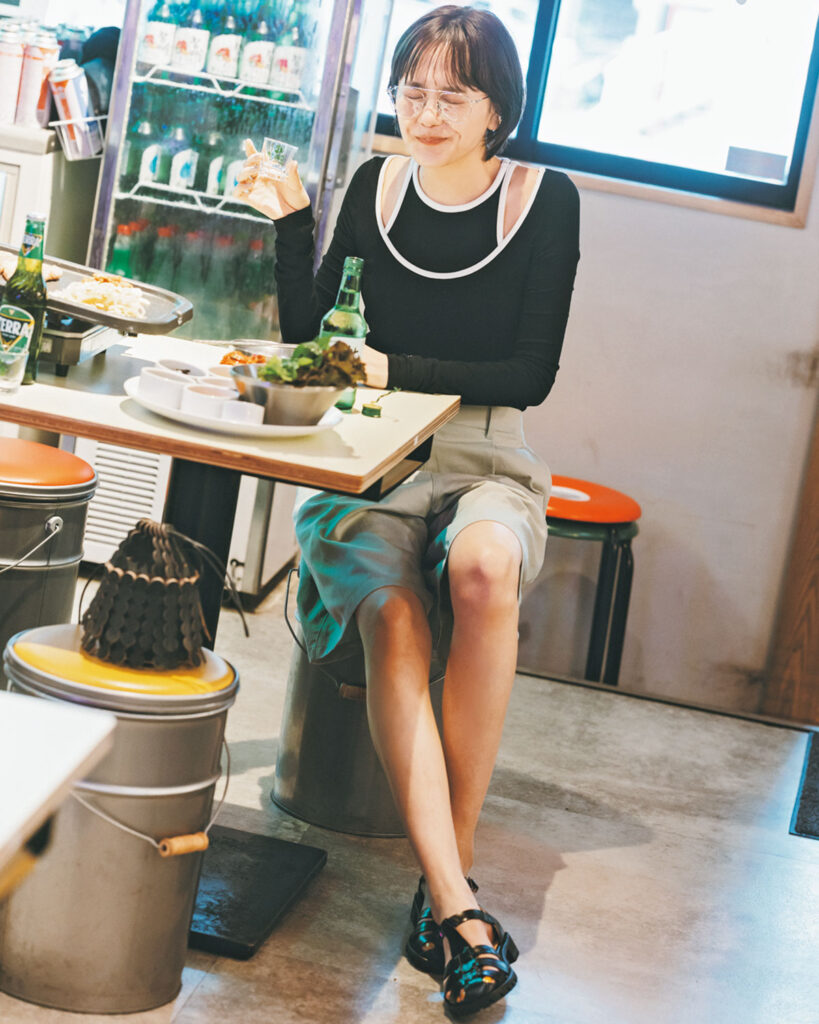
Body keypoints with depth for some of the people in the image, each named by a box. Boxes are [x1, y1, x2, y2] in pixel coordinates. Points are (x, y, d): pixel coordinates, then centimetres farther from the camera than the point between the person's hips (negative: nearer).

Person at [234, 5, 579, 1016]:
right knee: (391, 617, -30)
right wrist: (290, 221, -5)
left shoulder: (545, 201, 0)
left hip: (484, 451, -1)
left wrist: (401, 369, -13)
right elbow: (307, 338, 8)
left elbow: (531, 374, -4)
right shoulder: (376, 186, 8)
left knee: (482, 564, -36)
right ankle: (455, 902, -34)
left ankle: (444, 876, -25)